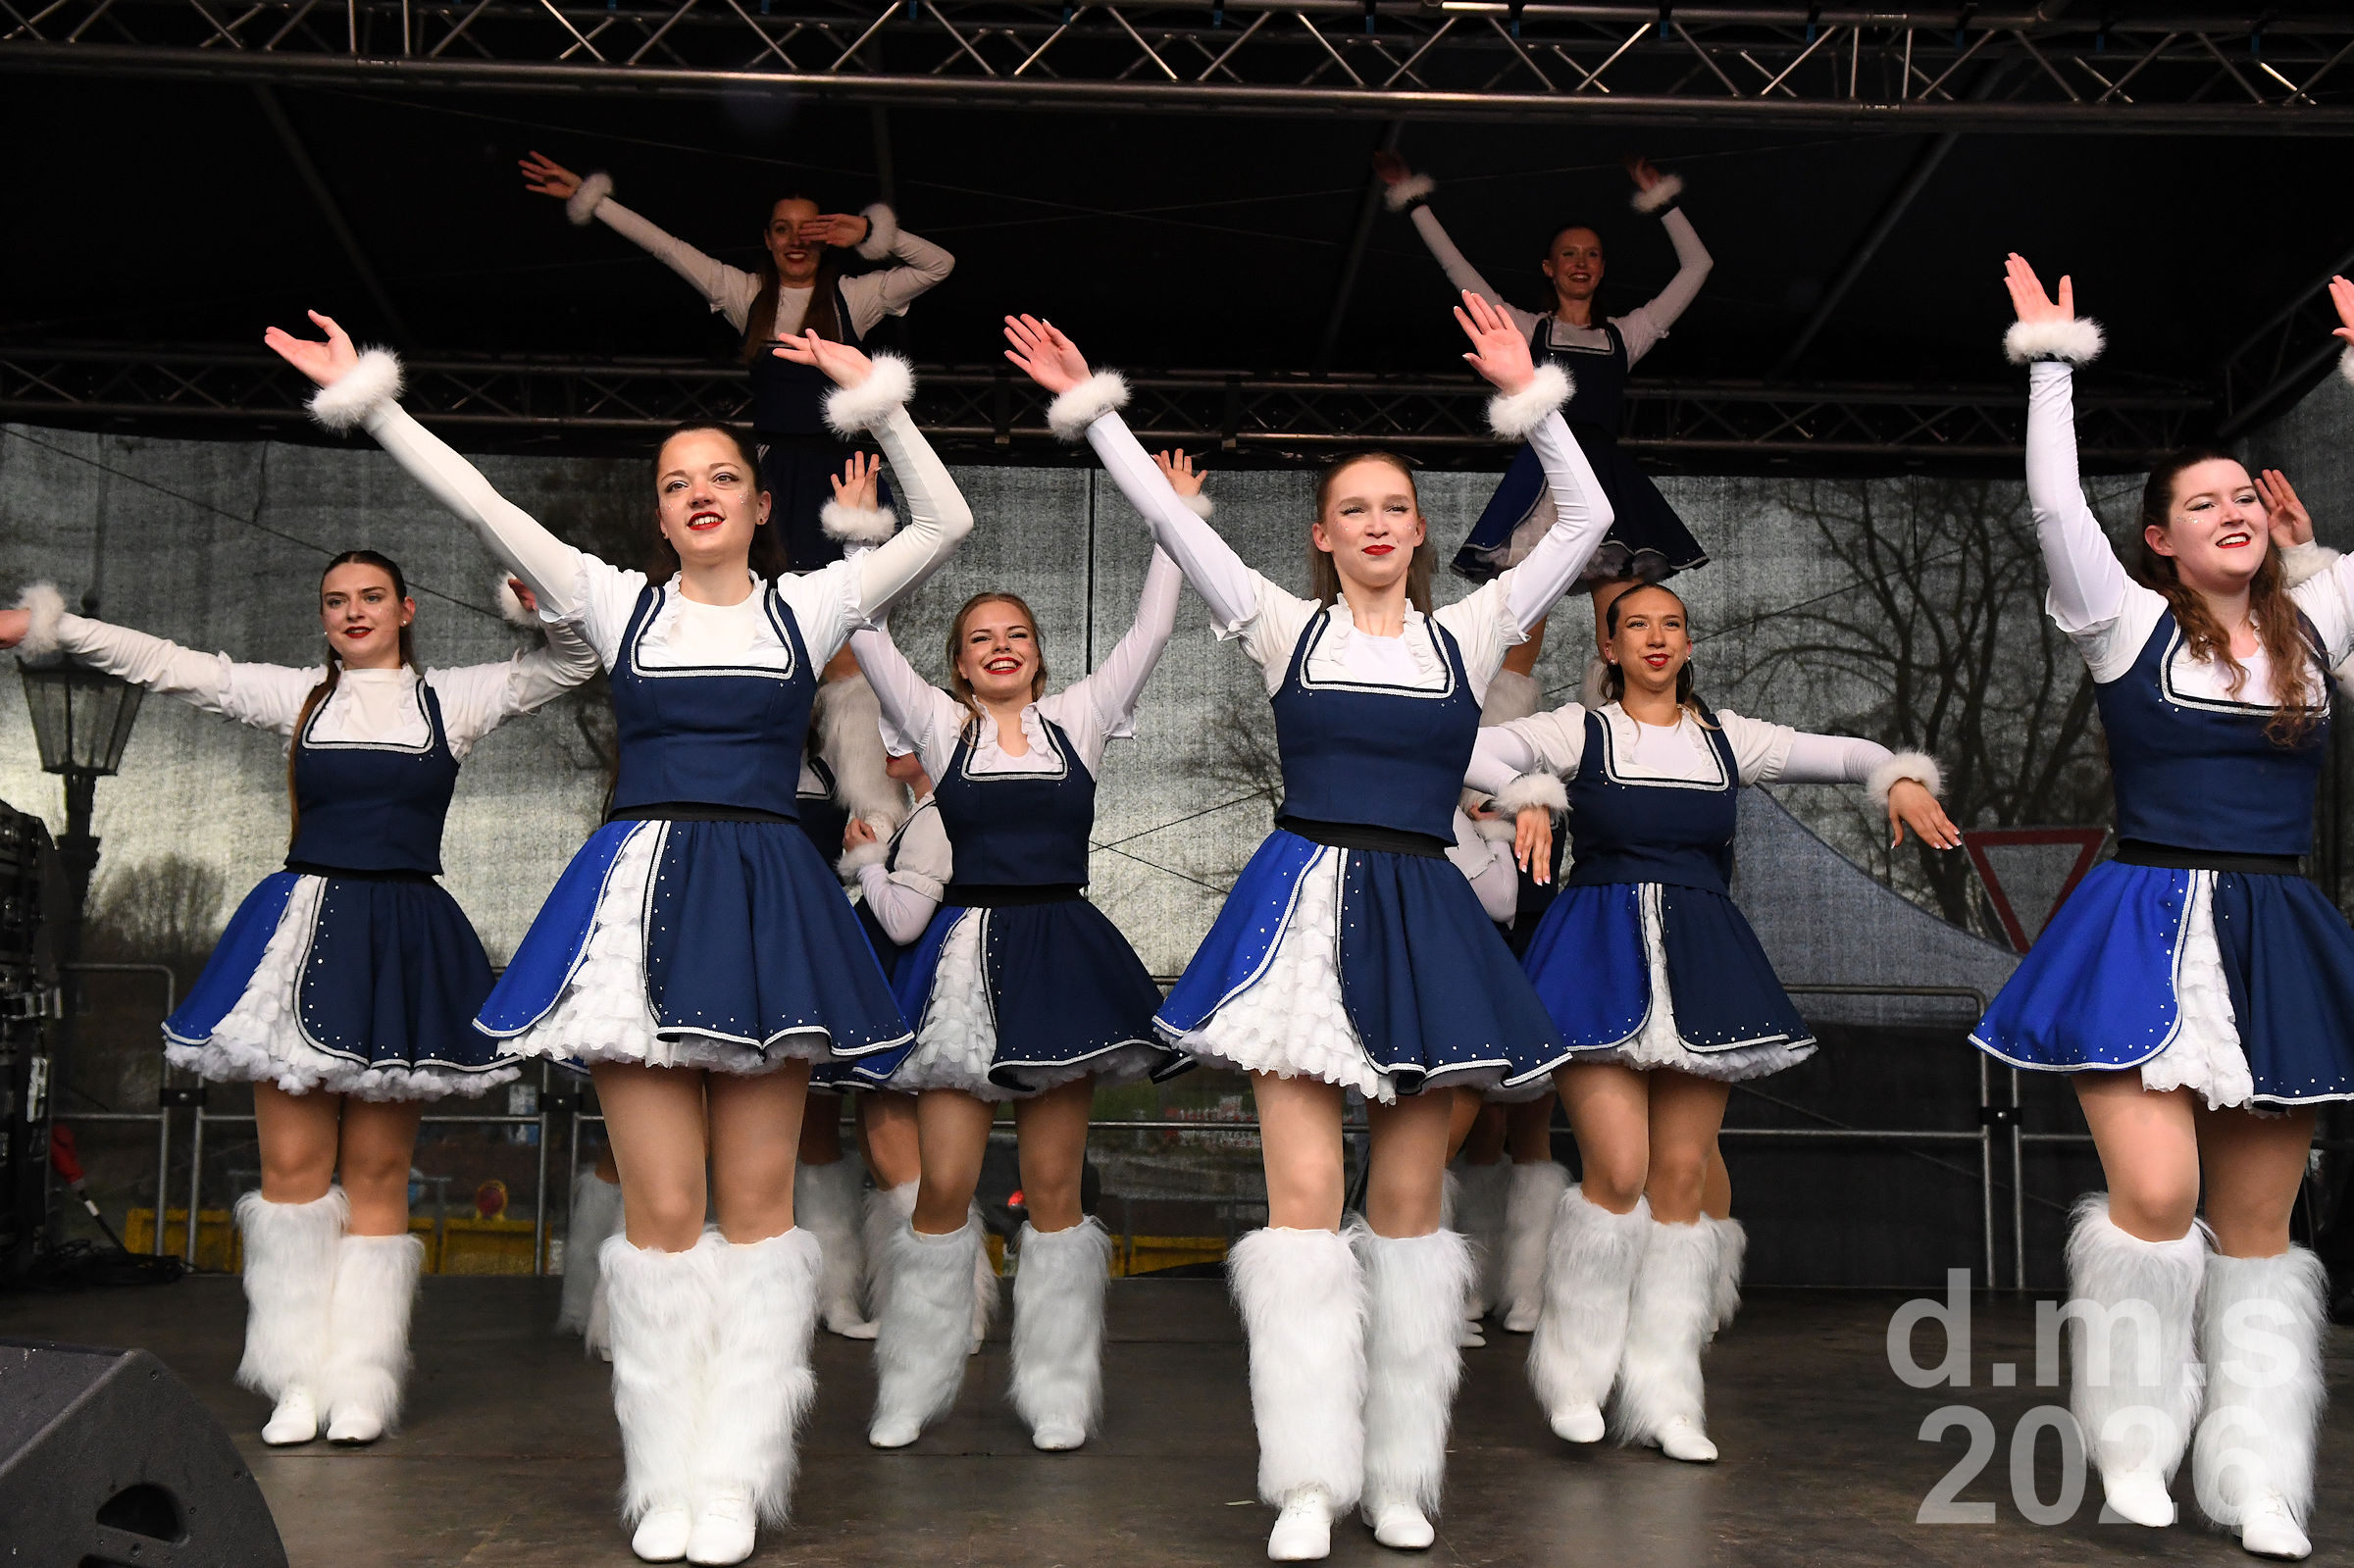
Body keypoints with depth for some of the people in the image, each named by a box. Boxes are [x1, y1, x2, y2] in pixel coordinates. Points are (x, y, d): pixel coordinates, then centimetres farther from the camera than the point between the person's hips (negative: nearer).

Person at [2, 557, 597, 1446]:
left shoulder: (453, 700, 10)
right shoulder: (296, 696, 13)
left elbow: (576, 662, 9)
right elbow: (169, 666, 12)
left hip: (403, 942, -1)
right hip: (304, 931, 1)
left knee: (377, 1173, 0)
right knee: (292, 1165, -3)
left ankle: (361, 1382, 5)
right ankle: (295, 1380, 5)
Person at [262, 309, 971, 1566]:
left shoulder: (808, 605, 11)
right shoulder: (618, 602, 12)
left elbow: (945, 524, 5)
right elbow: (482, 507, 9)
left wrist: (876, 403, -2)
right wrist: (370, 400, 5)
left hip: (763, 903, 0)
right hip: (641, 893, 0)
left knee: (755, 1205, 1)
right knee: (660, 1211, -2)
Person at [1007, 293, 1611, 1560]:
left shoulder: (1467, 634, 11)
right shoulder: (1287, 629, 8)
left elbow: (1584, 520, 9)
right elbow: (1170, 519, 4)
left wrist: (1528, 397, 2)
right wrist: (1090, 406, 0)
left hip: (1423, 915, 2)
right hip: (1306, 905, -1)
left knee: (1408, 1203, 4)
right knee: (1304, 1195, -9)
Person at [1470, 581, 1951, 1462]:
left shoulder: (1727, 738, 15)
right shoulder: (1582, 730, 6)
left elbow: (1838, 753, 14)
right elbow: (1475, 748, -3)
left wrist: (1901, 779, -5)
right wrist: (1531, 794, -18)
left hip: (1701, 959, 4)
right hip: (1600, 956, -3)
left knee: (1683, 1178, 1)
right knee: (1619, 1171, -13)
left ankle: (1661, 1397, 11)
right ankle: (1573, 1374, 7)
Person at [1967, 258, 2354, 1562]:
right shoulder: (2130, 622, 0)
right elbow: (2054, 506, -10)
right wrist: (2054, 361, -7)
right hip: (2149, 931, -4)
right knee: (2153, 1199, -14)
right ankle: (2132, 1446, 7)